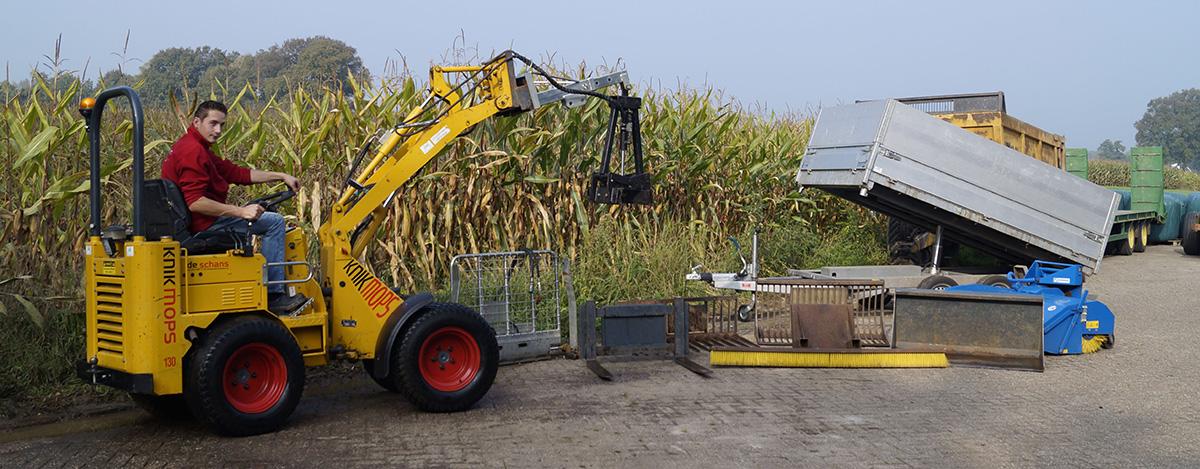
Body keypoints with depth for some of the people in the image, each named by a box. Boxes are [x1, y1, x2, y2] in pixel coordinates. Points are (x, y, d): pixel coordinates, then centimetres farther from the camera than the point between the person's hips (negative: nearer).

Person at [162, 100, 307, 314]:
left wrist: (281, 176, 13)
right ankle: (273, 296, -7)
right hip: (203, 223, -11)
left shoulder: (199, 148, 14)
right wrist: (241, 211, -29)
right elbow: (195, 203, -29)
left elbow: (237, 173, 16)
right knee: (275, 221, -6)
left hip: (195, 222, 11)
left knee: (262, 209, 31)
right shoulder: (193, 152, -20)